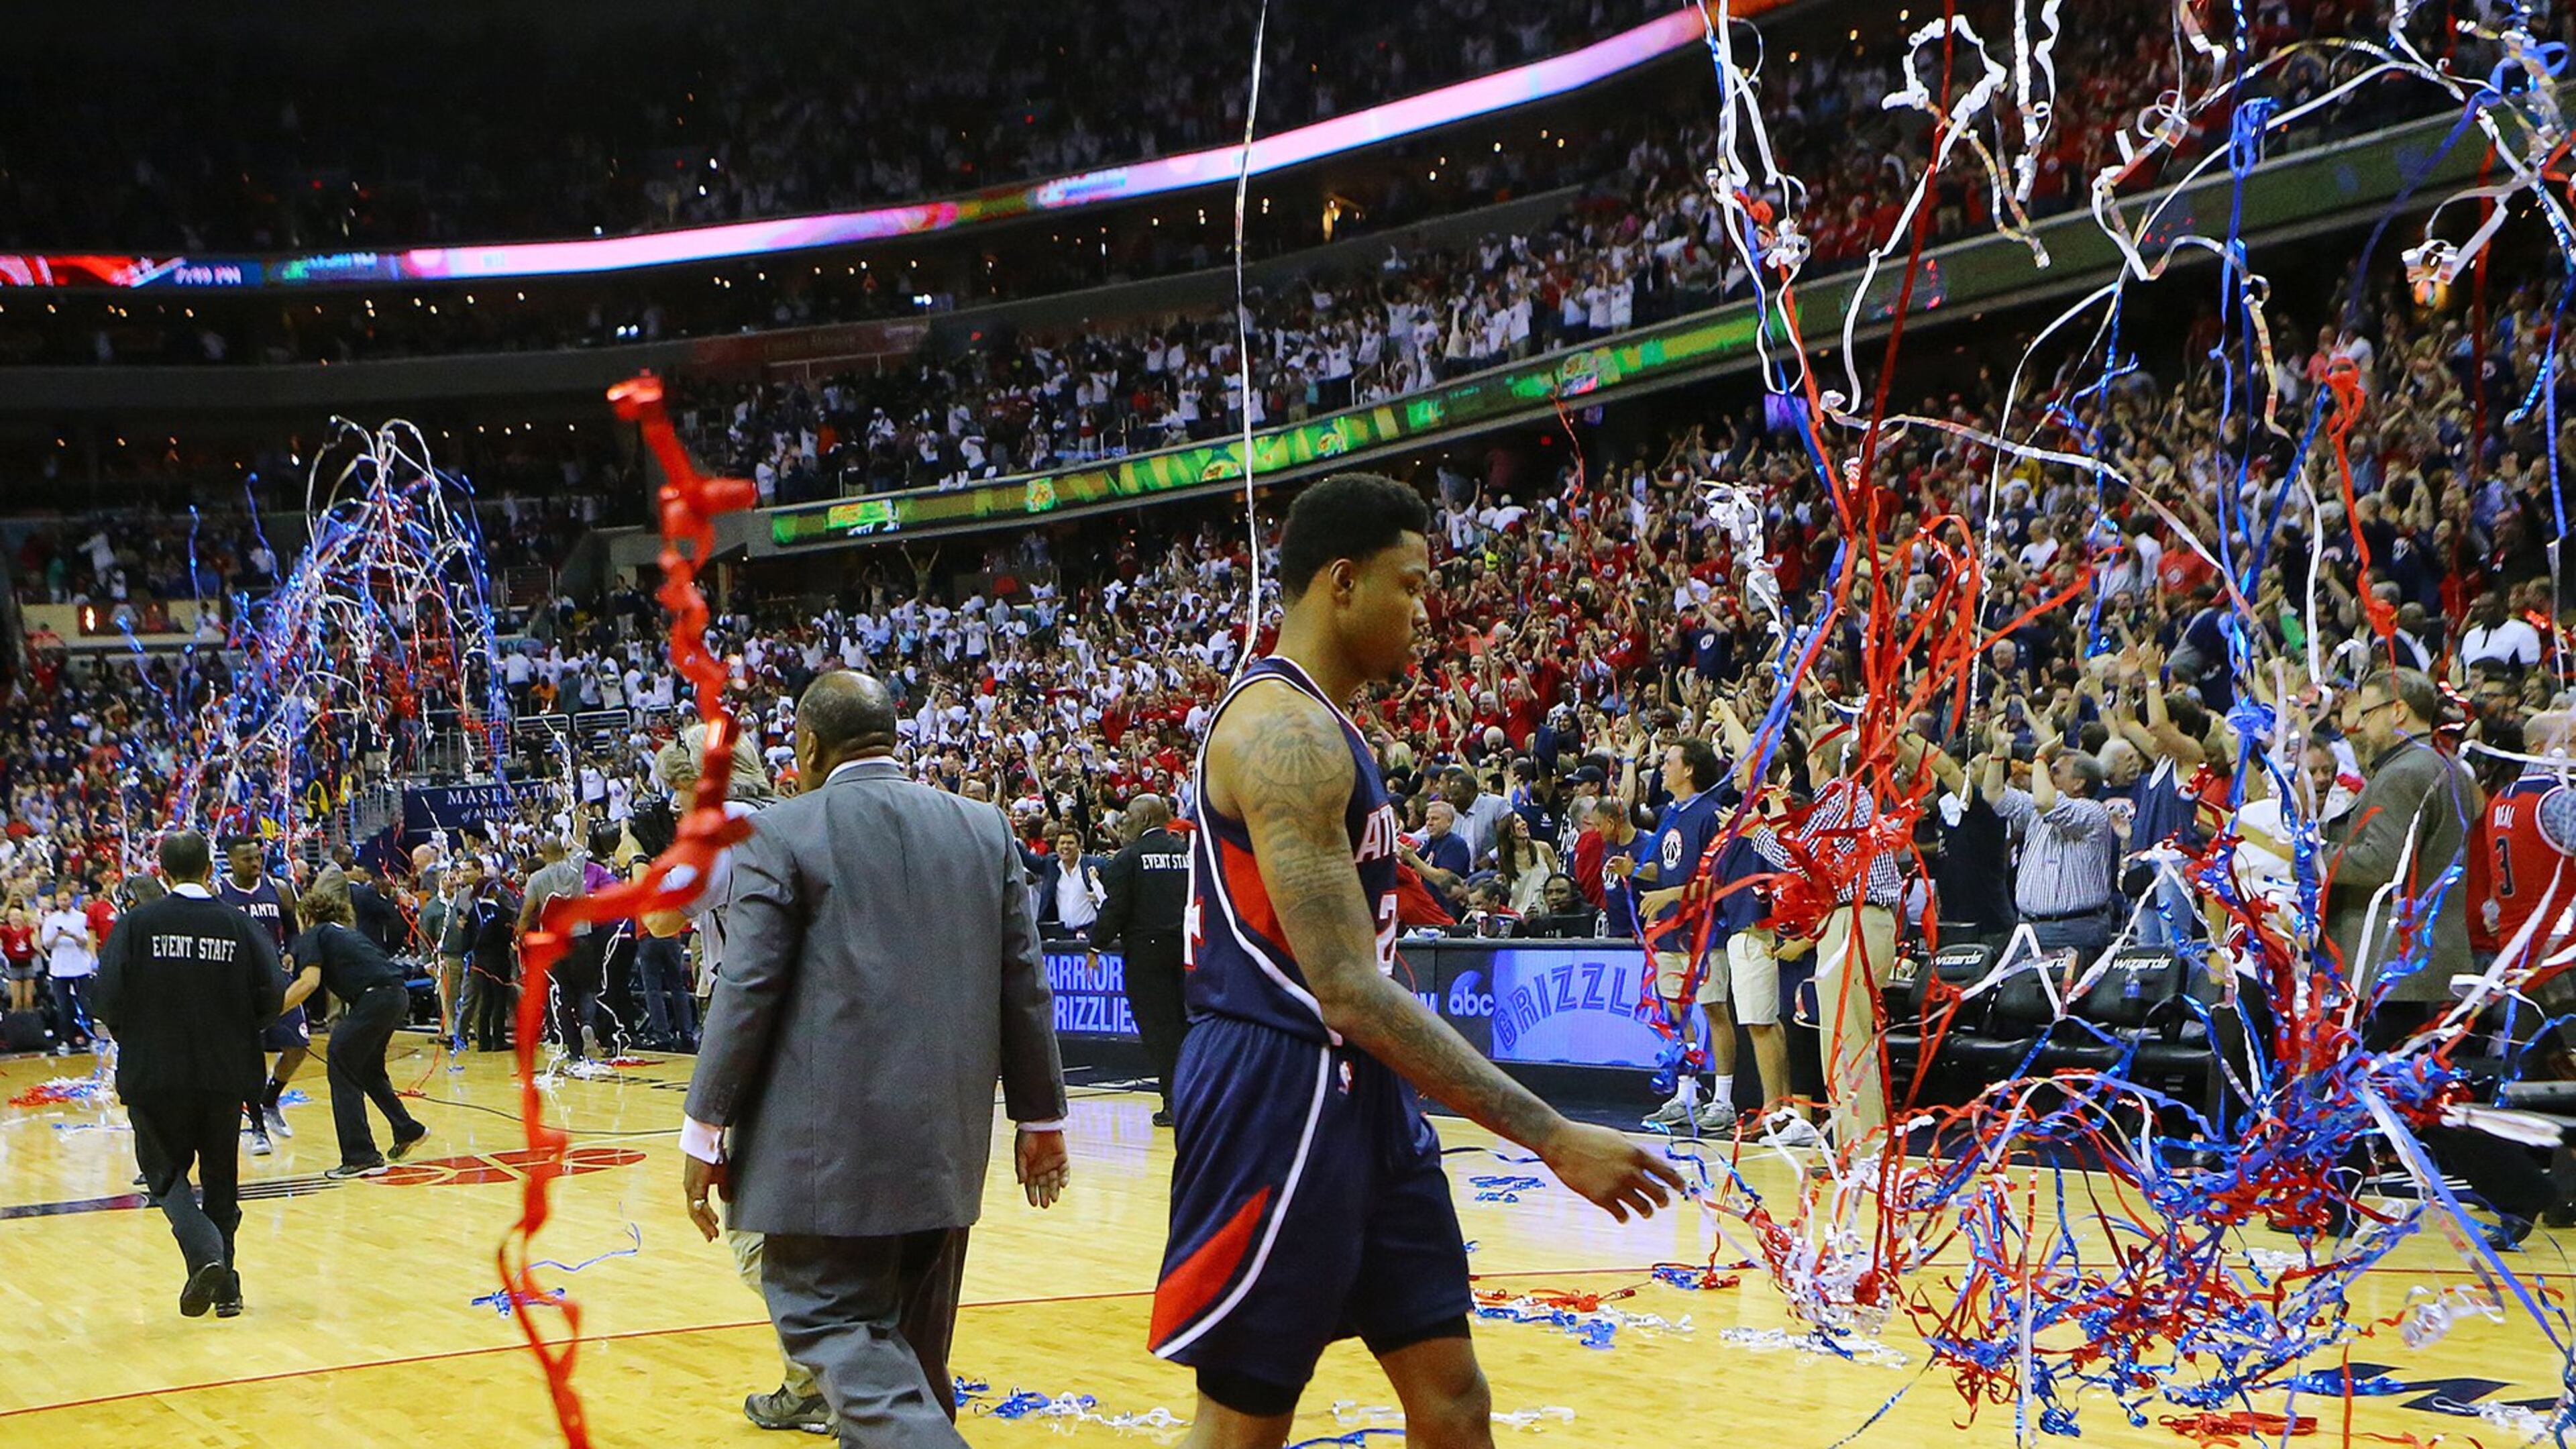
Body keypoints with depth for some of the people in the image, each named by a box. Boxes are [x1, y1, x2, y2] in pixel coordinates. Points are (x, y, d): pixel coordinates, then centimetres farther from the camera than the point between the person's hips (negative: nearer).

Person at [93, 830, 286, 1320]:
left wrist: (133, 1038, 9)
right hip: (226, 1074, 2)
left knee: (166, 1172, 10)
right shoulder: (238, 925, -1)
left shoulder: (139, 924, -5)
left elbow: (109, 998, -10)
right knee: (221, 1177, 15)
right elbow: (271, 995, -6)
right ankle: (225, 1286, 17)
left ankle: (205, 1256, -15)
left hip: (155, 1074, -2)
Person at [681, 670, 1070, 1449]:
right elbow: (1025, 986, 8)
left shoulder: (781, 835, -6)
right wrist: (1041, 1117, 15)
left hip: (831, 1143, -5)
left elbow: (747, 991, -9)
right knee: (912, 1340, 16)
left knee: (831, 1319, -2)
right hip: (948, 1144, 6)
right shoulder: (986, 829, 8)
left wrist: (705, 1129, -2)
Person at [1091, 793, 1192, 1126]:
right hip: (1186, 947, 4)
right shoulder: (1187, 854, 6)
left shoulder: (1129, 857, -5)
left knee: (1156, 1025, 0)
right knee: (1185, 1021, 10)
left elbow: (1115, 907, -7)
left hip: (1147, 949, -4)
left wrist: (1096, 946, 3)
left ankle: (1172, 1101, -3)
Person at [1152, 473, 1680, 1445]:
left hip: (1361, 1095, 10)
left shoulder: (1319, 726, 14)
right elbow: (1350, 991, -26)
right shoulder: (1284, 730, -19)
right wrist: (1553, 1138, -27)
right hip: (1280, 1096, -10)